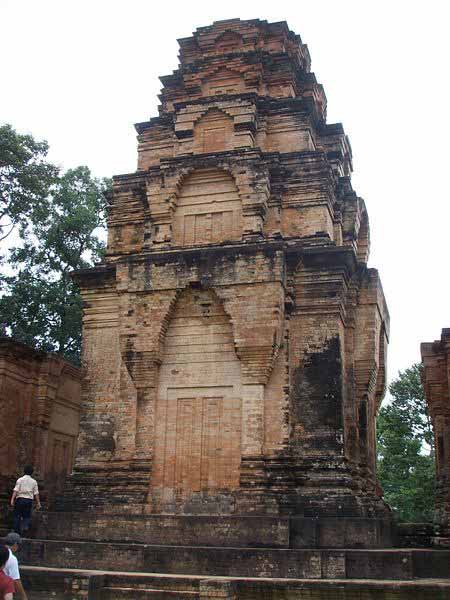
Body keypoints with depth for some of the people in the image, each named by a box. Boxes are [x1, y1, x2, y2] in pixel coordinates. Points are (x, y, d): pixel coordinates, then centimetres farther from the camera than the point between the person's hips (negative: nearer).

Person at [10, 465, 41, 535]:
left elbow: (16, 490, -11)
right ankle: (25, 526, -14)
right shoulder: (34, 481, 6)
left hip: (20, 499, -1)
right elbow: (36, 493, 3)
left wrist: (12, 499, -15)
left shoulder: (20, 480, 1)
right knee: (27, 516, 12)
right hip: (29, 500, 1)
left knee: (17, 516, 11)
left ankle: (17, 531, 13)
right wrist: (38, 503, 7)